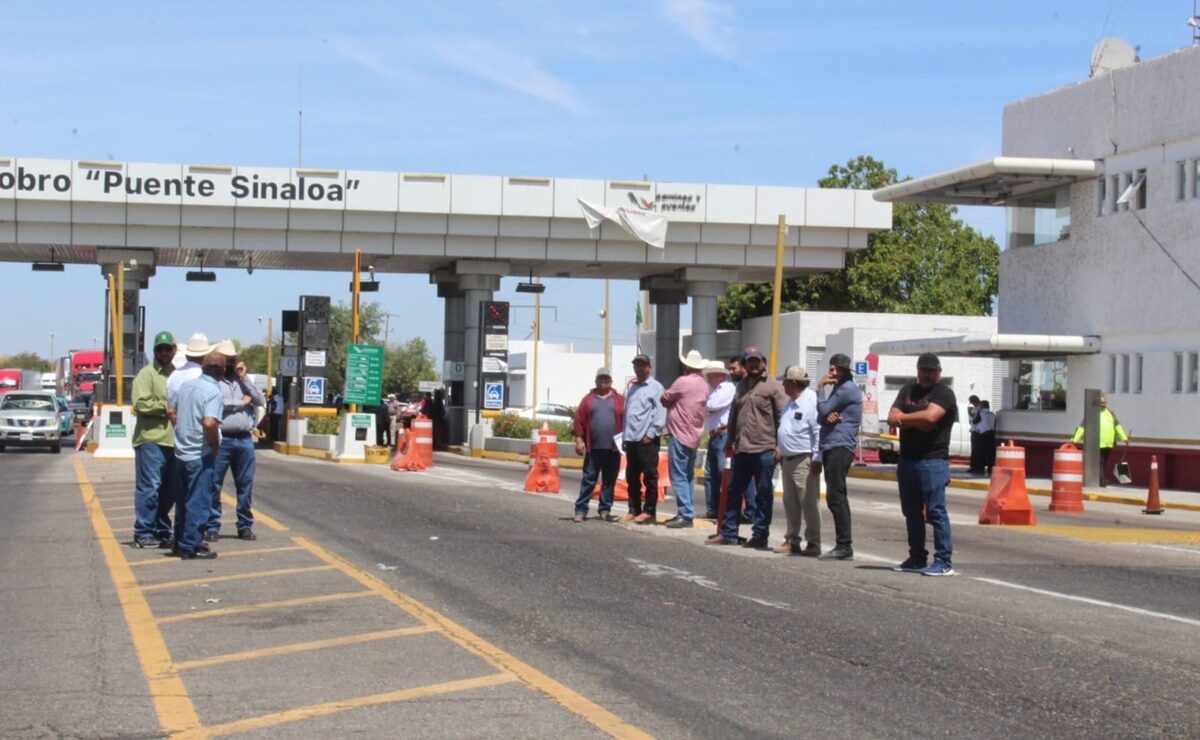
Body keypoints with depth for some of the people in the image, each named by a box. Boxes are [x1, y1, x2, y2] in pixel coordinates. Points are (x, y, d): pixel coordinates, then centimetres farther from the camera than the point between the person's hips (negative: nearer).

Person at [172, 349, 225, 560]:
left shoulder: (186, 385, 7)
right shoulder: (213, 391, -17)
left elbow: (173, 413, 15)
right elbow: (209, 423, -28)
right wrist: (215, 445, -13)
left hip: (182, 452, 8)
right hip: (201, 454, -8)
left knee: (184, 500, 17)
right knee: (198, 501, -1)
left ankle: (180, 542, 25)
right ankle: (191, 547, 0)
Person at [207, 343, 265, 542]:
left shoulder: (244, 380, 18)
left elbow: (260, 401, 7)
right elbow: (214, 404, -15)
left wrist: (244, 378, 1)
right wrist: (241, 402, -3)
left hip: (245, 440, 5)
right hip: (221, 440, -5)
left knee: (246, 484, 6)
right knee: (214, 484, -2)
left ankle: (245, 526, 13)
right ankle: (212, 526, 3)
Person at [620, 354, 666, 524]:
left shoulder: (655, 387, -2)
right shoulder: (632, 388, 20)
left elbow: (660, 414, -9)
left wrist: (651, 434, -14)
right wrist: (624, 435, 12)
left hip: (647, 439, -7)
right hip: (631, 439, 7)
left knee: (650, 477, -3)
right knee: (632, 478, 9)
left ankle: (649, 512, 0)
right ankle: (634, 510, 14)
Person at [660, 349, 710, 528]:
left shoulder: (683, 381, -15)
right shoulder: (704, 385, 9)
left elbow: (665, 399, -4)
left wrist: (666, 395, 16)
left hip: (679, 435, -8)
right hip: (694, 436, 8)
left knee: (679, 476, -7)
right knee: (688, 476, 13)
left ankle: (685, 514, -11)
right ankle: (688, 513, 16)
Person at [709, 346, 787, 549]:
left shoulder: (773, 386, -5)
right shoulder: (741, 386, 17)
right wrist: (730, 441, 22)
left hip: (764, 450, -7)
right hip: (741, 449, 7)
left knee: (763, 494, 2)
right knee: (734, 491, 10)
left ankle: (760, 535, 7)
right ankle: (728, 532, 17)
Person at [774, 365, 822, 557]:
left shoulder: (812, 401, -14)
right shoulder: (791, 402, 17)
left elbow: (819, 431, -18)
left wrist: (817, 458, -21)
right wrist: (779, 448, 18)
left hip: (804, 461, -10)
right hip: (788, 460, 10)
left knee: (809, 504, -7)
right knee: (790, 503, 13)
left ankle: (813, 543, -4)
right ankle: (792, 541, 20)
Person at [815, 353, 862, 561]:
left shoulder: (848, 389, -9)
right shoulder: (839, 388, 23)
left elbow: (823, 410, -13)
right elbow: (822, 415, 17)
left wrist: (819, 388, 1)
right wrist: (828, 416, -6)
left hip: (840, 447, -11)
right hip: (831, 447, 11)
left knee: (836, 497, -13)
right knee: (836, 498, 11)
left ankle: (844, 546, -14)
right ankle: (843, 545, 15)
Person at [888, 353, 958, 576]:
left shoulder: (944, 393, -3)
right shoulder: (908, 391, 17)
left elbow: (930, 415, -20)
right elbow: (892, 418, 5)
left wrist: (903, 418, -4)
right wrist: (918, 421, -10)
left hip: (933, 461, -7)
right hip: (907, 460, 7)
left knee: (935, 511, -10)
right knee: (911, 512, 12)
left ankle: (944, 562, -9)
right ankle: (917, 558, 21)